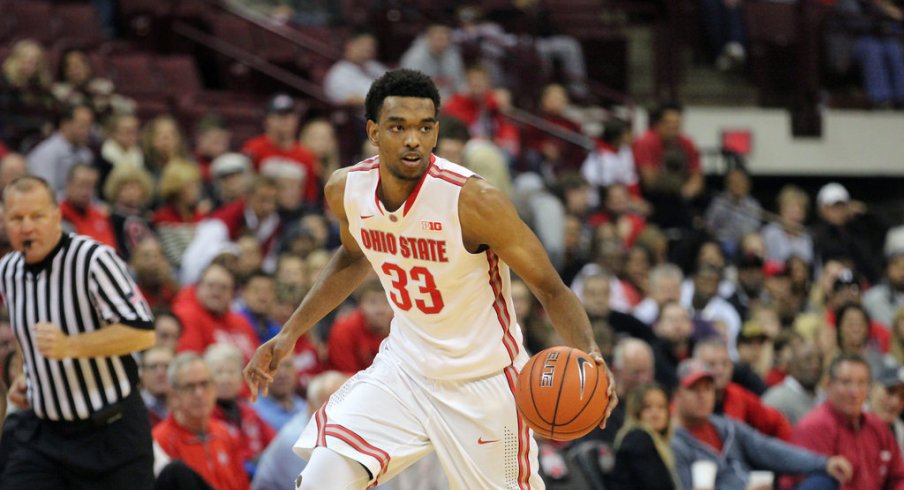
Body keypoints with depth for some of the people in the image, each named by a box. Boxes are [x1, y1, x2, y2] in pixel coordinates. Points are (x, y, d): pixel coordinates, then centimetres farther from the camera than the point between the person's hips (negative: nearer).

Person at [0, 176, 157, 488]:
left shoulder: (93, 259, -17)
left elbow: (143, 332, -22)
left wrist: (70, 346, -30)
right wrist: (28, 376, 12)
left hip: (111, 429, -6)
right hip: (43, 430, 6)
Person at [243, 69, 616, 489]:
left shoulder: (473, 200, -25)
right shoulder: (345, 190, -9)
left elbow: (551, 290, -19)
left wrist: (588, 353, -37)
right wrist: (290, 333, 13)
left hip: (480, 380, -4)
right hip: (404, 367, 4)